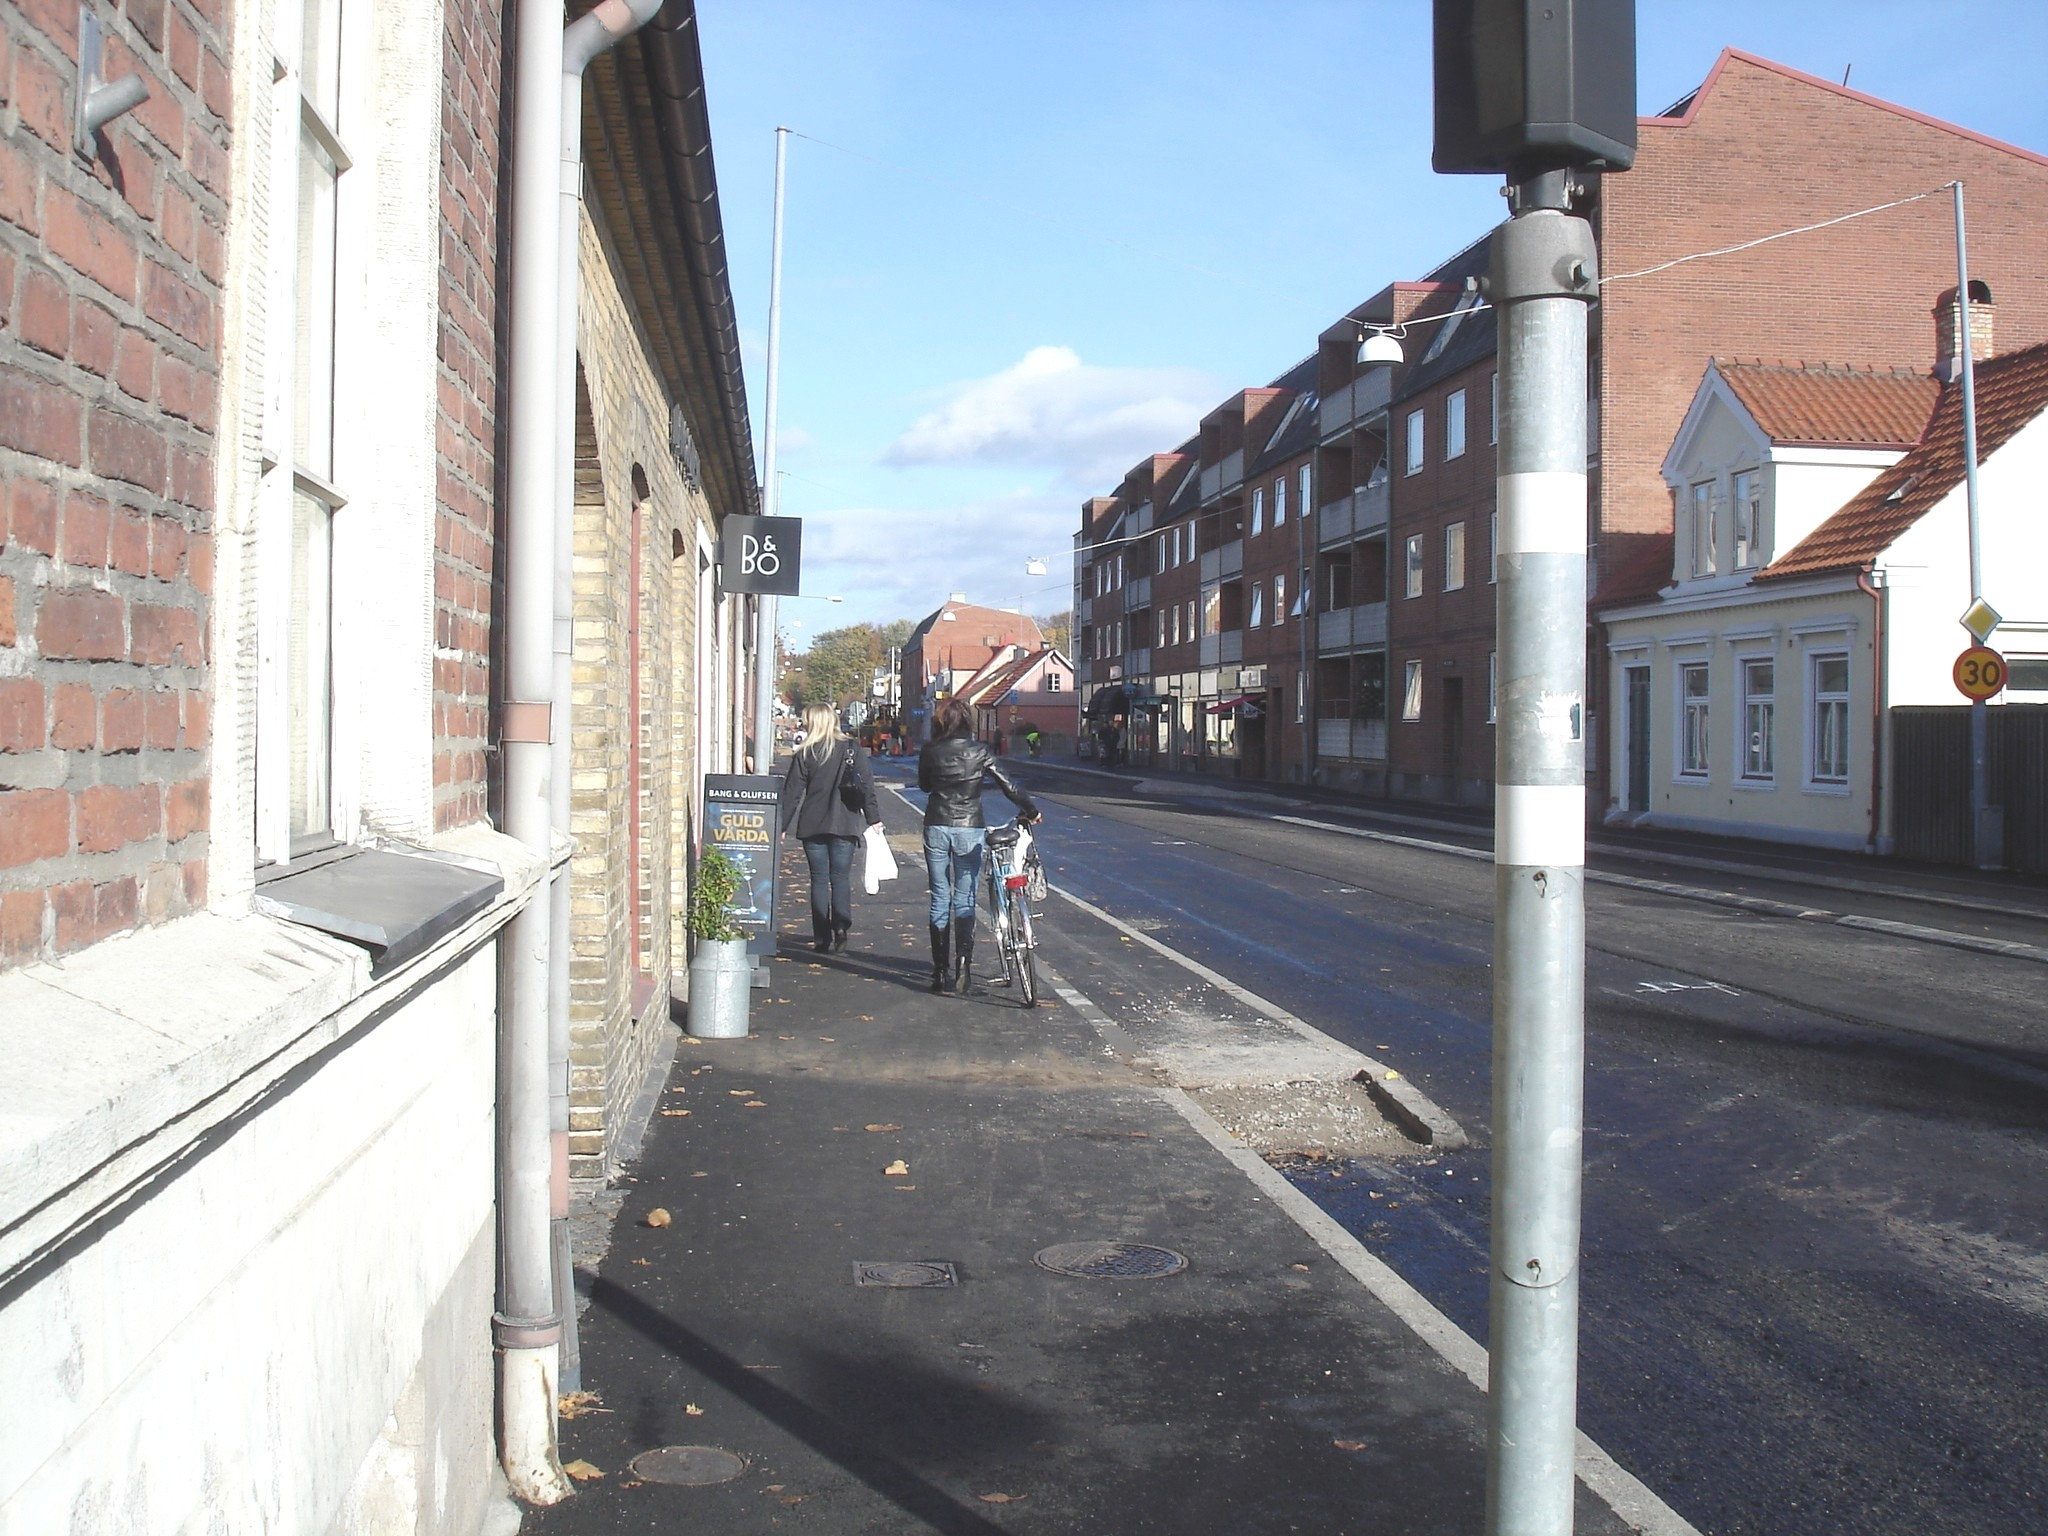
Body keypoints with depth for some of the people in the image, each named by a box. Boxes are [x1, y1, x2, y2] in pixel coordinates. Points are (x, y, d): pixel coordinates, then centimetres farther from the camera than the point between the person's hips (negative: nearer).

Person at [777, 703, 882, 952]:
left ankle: (822, 936, 4)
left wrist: (783, 826, 4)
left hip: (812, 825, -1)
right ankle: (841, 926, -10)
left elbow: (792, 792, -2)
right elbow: (866, 785, -2)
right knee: (841, 877, 9)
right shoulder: (852, 748, 0)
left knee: (819, 879, 6)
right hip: (844, 824, 1)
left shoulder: (804, 754, -3)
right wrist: (873, 818, 3)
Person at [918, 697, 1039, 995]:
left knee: (940, 899, 8)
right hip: (969, 828, -1)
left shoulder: (930, 752, -2)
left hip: (936, 828, 1)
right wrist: (1030, 810, 8)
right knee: (964, 900, 5)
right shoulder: (980, 751, -5)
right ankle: (963, 966, -8)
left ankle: (940, 972, 9)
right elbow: (1007, 785, -4)